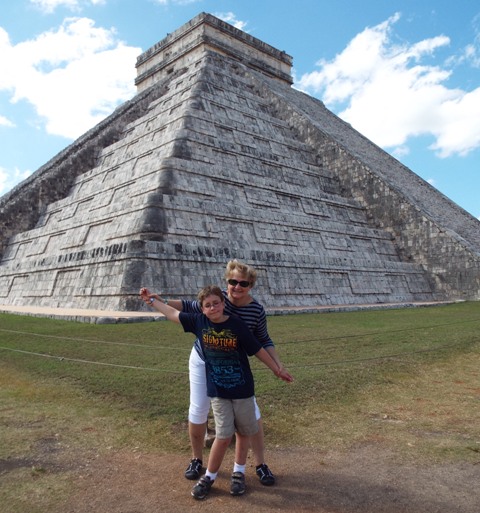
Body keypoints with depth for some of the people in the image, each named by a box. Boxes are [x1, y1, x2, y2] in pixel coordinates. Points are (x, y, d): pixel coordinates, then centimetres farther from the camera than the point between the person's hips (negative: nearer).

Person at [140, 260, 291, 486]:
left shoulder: (257, 310, -17)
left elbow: (263, 341, -4)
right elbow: (190, 307, -4)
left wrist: (278, 363, -14)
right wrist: (161, 301, -13)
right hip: (203, 362, 0)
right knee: (198, 411, 5)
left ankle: (260, 464, 21)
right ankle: (197, 459, 30)